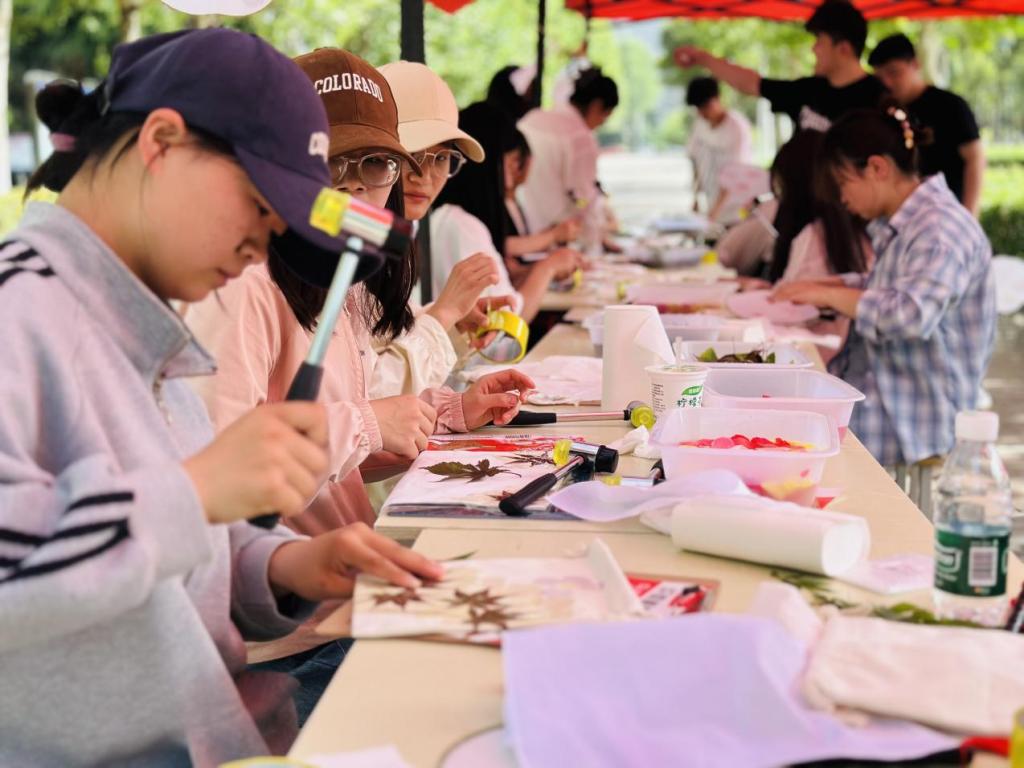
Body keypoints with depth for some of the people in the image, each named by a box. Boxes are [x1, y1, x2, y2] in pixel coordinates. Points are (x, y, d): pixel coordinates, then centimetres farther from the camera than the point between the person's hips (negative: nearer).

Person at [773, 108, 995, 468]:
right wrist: (822, 287, 9)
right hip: (881, 390, 9)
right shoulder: (902, 224, 12)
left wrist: (829, 295, -20)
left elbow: (912, 315, -31)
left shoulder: (940, 230, -19)